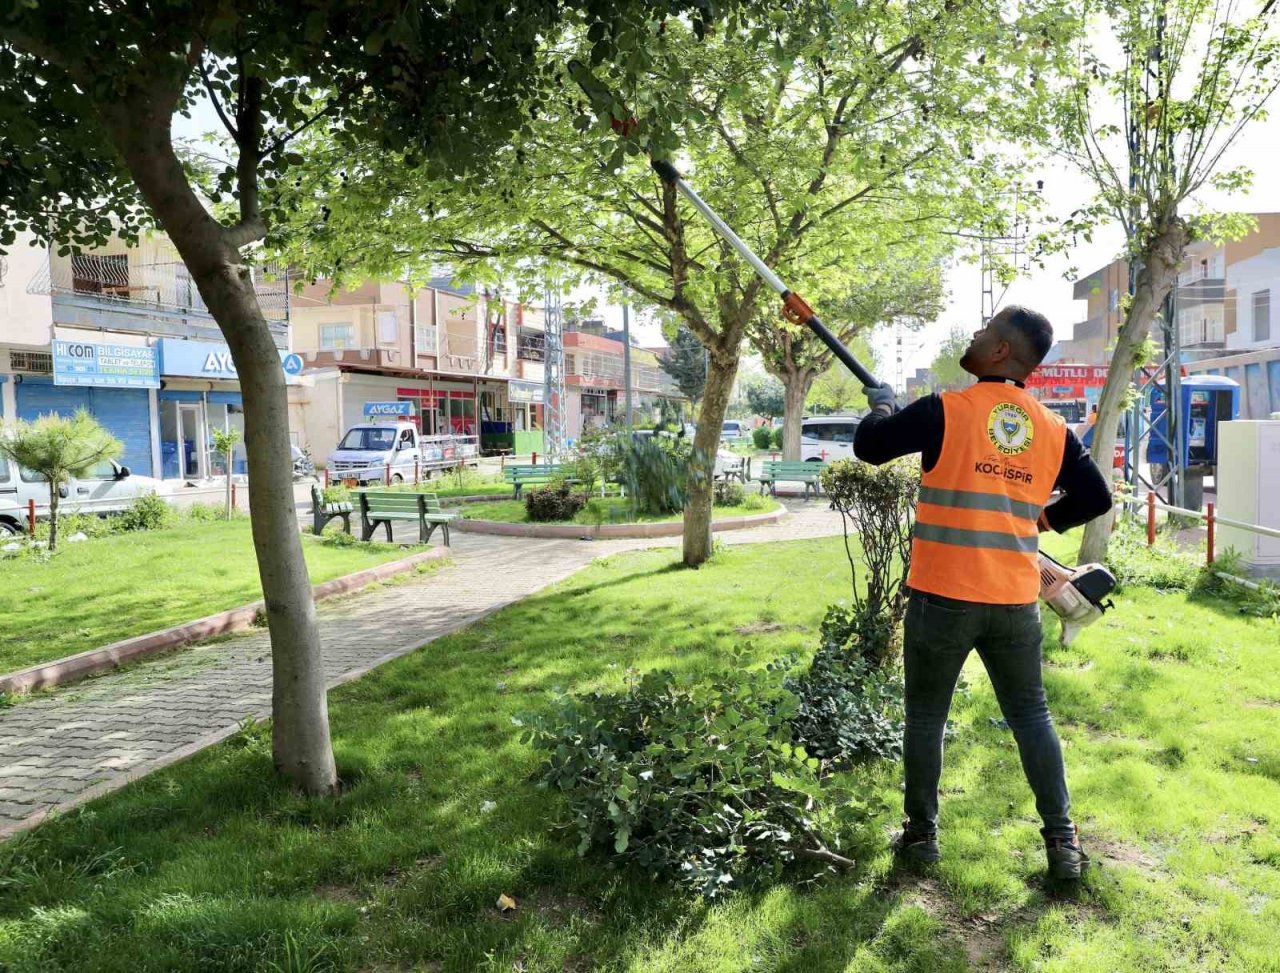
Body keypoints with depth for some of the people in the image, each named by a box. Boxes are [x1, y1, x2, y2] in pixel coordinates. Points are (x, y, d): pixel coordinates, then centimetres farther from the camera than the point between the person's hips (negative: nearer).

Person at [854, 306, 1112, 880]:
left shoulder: (945, 410, -10)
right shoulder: (1053, 430, 4)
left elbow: (869, 446, -4)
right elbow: (1096, 499, 12)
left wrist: (882, 405, 16)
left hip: (942, 597, -4)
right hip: (1016, 601, 4)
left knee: (925, 717, 11)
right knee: (1031, 716, 16)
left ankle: (921, 835, 21)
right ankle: (1063, 842, 19)